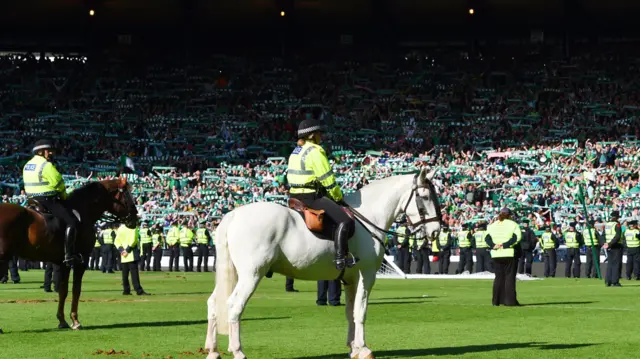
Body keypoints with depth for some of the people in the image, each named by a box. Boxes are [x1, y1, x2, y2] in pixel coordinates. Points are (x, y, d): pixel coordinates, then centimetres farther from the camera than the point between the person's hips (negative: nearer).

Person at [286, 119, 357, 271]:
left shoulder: (296, 152, 18)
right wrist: (338, 198, 2)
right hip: (311, 197, -10)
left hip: (296, 196, 10)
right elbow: (328, 180, -12)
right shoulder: (315, 151, -12)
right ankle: (341, 258, -27)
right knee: (345, 220, -18)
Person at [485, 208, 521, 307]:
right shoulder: (513, 224, 0)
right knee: (509, 276, -1)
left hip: (496, 255, 4)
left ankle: (496, 300, 9)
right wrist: (505, 245, -16)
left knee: (498, 277, 11)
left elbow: (487, 238, 2)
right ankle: (510, 301, -5)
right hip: (509, 254, -4)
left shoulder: (492, 225, 13)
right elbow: (516, 237, -14)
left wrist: (493, 245, -10)